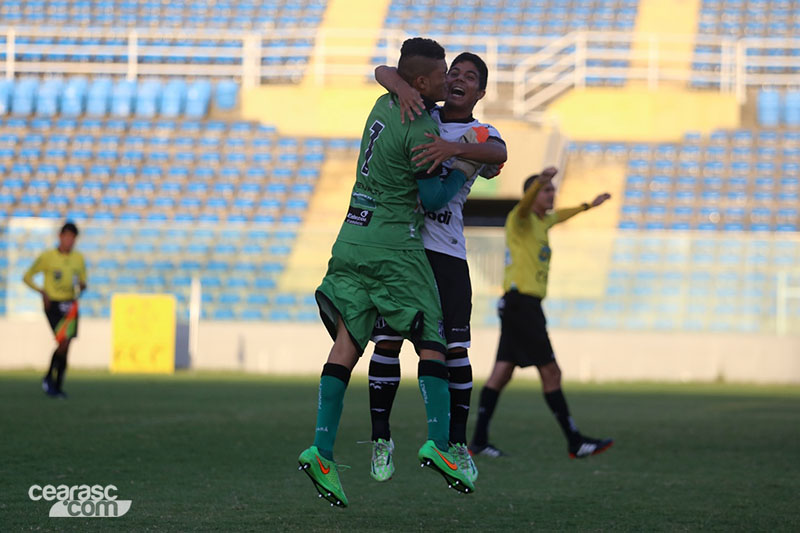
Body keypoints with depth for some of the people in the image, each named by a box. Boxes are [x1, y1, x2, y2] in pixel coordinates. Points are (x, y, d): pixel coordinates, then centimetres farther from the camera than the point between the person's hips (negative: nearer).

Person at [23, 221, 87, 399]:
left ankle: (58, 386, 14)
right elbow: (27, 277, 3)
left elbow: (83, 281, 20)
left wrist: (82, 285, -5)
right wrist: (42, 291, -13)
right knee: (63, 342, -19)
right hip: (53, 304, -5)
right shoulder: (47, 257, -2)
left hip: (70, 304, 5)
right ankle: (49, 378, 0)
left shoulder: (79, 258, 10)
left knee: (66, 347, 4)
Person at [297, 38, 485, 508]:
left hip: (351, 240, 7)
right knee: (431, 342, 1)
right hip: (394, 246, -7)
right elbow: (432, 198, -12)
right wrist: (468, 168, 2)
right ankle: (438, 442, -9)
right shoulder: (423, 129, -14)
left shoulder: (384, 105, 11)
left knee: (348, 343, 2)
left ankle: (322, 450, -8)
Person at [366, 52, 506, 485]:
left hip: (446, 253, -1)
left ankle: (458, 444, 4)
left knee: (453, 348, -6)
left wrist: (454, 148, -38)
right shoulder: (421, 113, 12)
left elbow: (498, 154, -19)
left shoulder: (480, 135, 5)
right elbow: (382, 72, 3)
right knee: (387, 343, -4)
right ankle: (381, 440, 6)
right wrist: (401, 86, -20)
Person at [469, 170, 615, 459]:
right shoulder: (520, 218, -8)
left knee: (501, 374, 5)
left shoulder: (542, 221, 20)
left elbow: (559, 215, 43)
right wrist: (540, 181, -53)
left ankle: (478, 441, 2)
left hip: (524, 305, 10)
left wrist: (589, 205, 56)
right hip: (521, 302, -10)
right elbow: (525, 203, -32)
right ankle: (575, 443, -4)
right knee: (551, 373, -7)